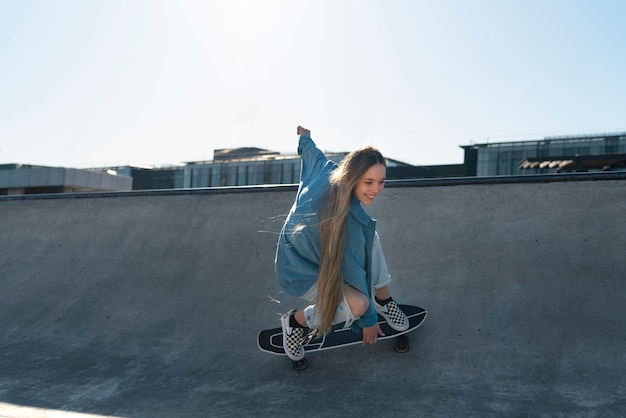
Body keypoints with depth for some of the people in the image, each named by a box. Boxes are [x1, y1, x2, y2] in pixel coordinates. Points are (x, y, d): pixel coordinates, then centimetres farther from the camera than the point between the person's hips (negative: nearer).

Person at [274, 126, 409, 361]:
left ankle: (383, 300, 12)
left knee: (370, 237, 1)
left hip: (317, 251, 9)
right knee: (358, 304, -28)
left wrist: (305, 137, 29)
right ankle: (295, 321, -2)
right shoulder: (346, 219, -36)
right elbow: (353, 269, -27)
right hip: (301, 274, -9)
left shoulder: (327, 171, -18)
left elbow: (312, 152, 4)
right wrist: (369, 319, -15)